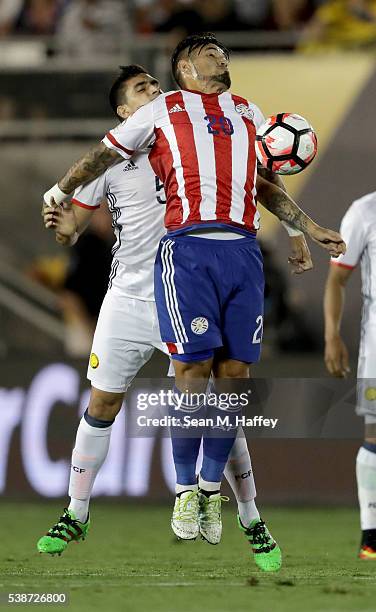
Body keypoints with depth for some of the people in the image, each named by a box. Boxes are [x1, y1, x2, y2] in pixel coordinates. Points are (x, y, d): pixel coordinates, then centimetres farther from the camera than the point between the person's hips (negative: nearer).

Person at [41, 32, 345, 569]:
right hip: (188, 250, -4)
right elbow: (104, 155, 23)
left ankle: (213, 486, 11)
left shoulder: (250, 114, 25)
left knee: (235, 373, 0)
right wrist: (59, 194, 25)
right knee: (192, 371, -10)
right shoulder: (164, 111, 14)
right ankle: (186, 489, 1)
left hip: (243, 252, 4)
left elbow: (266, 185, 33)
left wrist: (310, 229, 29)